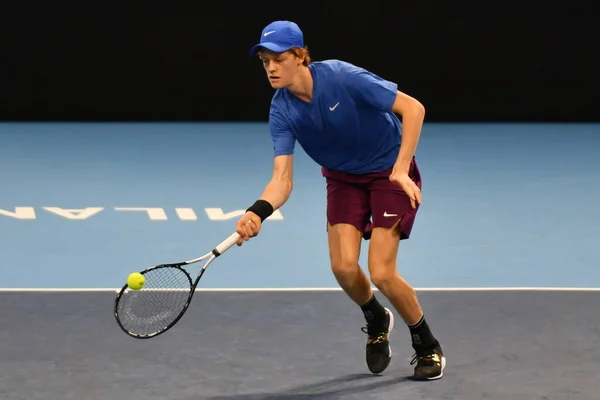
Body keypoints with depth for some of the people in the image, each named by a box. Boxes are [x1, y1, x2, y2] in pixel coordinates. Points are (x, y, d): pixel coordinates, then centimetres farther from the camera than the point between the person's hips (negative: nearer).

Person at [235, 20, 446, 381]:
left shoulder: (342, 77, -29)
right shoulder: (282, 111, -16)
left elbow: (413, 108, -25)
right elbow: (283, 179, -21)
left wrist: (401, 170, -30)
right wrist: (259, 211, -42)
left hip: (390, 172, -4)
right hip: (343, 178, 4)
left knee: (381, 273, -14)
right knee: (344, 266, -14)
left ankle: (428, 347, 12)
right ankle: (377, 321, 22)